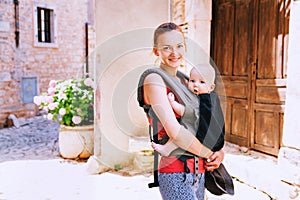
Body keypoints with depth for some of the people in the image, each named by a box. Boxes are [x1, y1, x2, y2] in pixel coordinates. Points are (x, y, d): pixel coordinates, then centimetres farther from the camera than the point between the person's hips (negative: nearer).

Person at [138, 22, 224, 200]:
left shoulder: (184, 82, 13)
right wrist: (209, 154, -8)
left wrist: (219, 151, 0)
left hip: (199, 170, 8)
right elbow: (175, 133, -21)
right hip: (176, 173, -8)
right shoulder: (154, 80, -11)